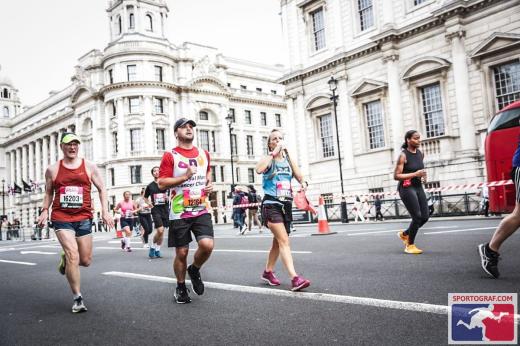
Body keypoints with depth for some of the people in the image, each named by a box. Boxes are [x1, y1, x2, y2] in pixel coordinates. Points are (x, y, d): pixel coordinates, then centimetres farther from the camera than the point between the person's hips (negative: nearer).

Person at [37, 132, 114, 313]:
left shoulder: (89, 166, 4)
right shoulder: (53, 169, 6)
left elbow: (101, 189, 7)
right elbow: (48, 193, 17)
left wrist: (105, 211, -3)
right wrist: (44, 211, 3)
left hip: (83, 218, 2)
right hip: (61, 218, -1)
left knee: (86, 261, 6)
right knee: (73, 255, -16)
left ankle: (66, 260, 42)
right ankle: (77, 298, -3)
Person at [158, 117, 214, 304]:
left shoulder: (204, 154, 11)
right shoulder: (170, 156, -4)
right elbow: (161, 183, -9)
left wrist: (210, 183, 9)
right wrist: (185, 177, -19)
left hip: (201, 210, 3)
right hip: (179, 212, -3)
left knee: (207, 245, -16)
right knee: (181, 253, 5)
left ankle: (194, 269, 16)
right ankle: (181, 287, 28)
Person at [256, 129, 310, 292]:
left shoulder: (288, 159, 13)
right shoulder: (268, 159, -3)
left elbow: (300, 177, 11)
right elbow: (259, 169, -26)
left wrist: (304, 184, -11)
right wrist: (273, 153, -22)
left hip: (286, 205, 7)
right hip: (271, 205, -7)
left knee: (278, 242, 17)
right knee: (284, 241, -17)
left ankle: (268, 272, 34)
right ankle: (295, 278, -23)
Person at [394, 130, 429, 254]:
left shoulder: (420, 153, 8)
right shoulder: (403, 155, -12)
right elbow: (396, 176, -16)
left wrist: (423, 175, 5)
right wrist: (415, 174, -22)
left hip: (418, 187, 7)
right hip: (407, 188, -7)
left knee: (425, 216, 3)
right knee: (417, 217, -10)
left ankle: (405, 234, 27)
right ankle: (410, 245, 7)